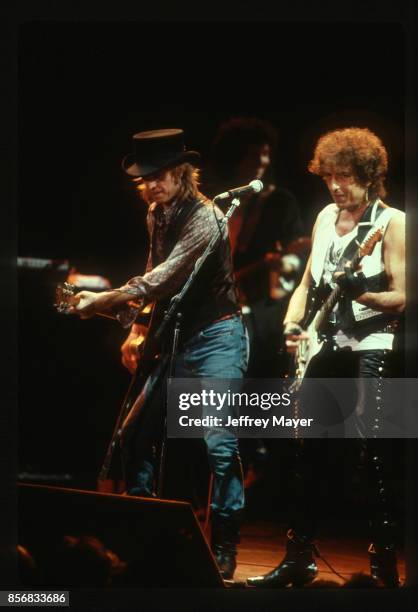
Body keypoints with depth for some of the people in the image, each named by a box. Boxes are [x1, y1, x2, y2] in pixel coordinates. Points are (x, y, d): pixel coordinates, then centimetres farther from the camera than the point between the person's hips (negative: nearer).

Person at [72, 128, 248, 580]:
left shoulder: (204, 217, -19)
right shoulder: (157, 214, 7)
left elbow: (161, 279, -29)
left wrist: (102, 302, -32)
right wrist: (137, 328, 7)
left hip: (216, 339, -9)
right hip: (176, 341, 9)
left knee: (218, 442, -17)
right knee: (134, 433, 8)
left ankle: (225, 547, -7)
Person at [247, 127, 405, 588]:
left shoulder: (391, 222, -6)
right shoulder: (326, 216, 13)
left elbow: (402, 297, -10)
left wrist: (359, 293, -26)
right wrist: (292, 325, 1)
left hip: (370, 346, -7)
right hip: (324, 345, 7)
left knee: (374, 454, -12)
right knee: (305, 450, 8)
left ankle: (384, 564, -8)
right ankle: (299, 557, 17)